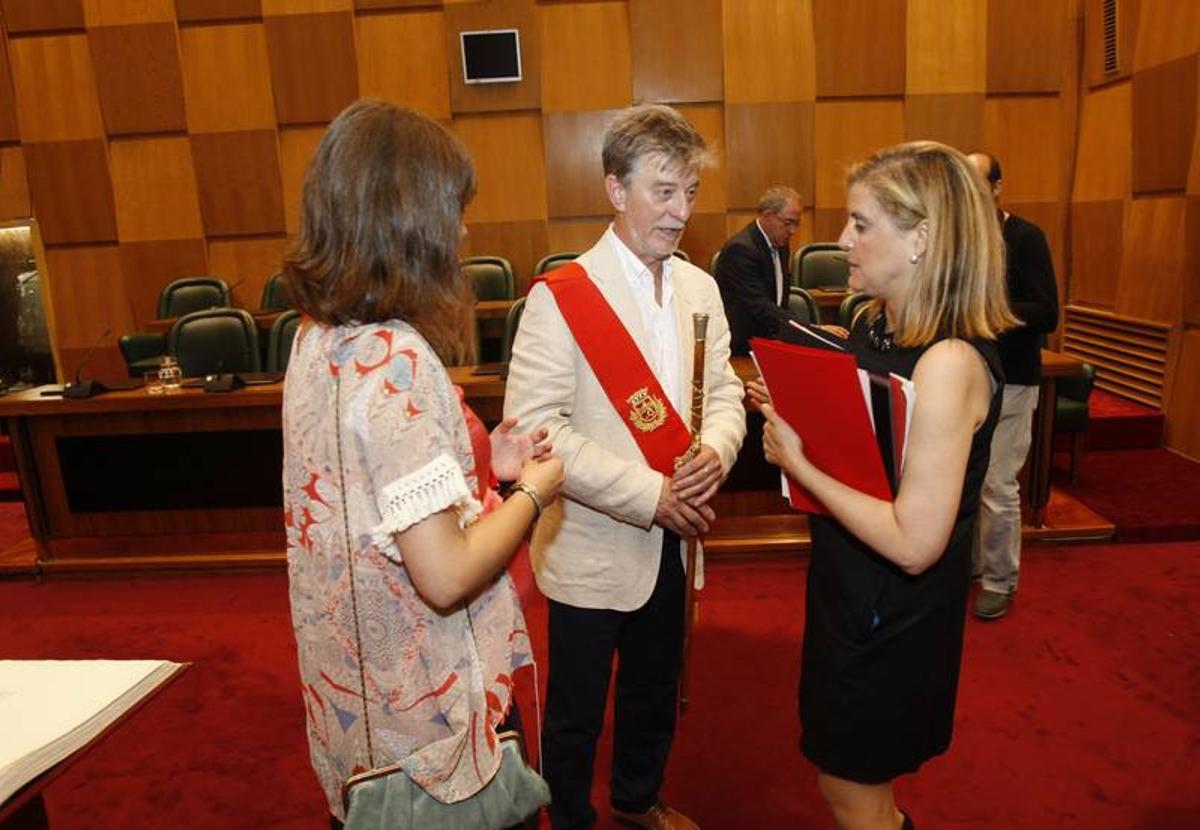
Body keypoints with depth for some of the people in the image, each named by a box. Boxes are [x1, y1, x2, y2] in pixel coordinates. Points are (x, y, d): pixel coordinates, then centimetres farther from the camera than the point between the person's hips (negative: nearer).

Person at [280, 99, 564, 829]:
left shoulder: (319, 337, 0)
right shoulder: (396, 358, -28)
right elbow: (447, 577, -28)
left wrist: (479, 459, 4)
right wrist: (534, 492, -13)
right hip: (425, 713, -8)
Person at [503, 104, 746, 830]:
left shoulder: (700, 287, 2)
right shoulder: (560, 298, -17)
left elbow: (723, 391, 5)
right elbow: (534, 428, -22)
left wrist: (714, 453, -17)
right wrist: (649, 494, -23)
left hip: (670, 541, 6)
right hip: (592, 548, -6)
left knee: (656, 691, 26)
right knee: (576, 711, 15)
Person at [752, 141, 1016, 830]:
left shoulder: (950, 362, -27)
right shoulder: (875, 324, -1)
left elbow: (915, 542, -29)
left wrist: (797, 464, -24)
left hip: (895, 615, -8)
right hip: (848, 588, 8)